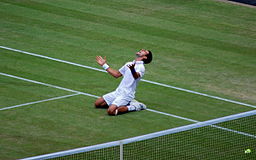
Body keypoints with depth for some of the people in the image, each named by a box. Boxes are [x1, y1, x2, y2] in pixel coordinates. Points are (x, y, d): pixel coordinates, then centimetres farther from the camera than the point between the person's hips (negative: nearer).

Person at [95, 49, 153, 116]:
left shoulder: (141, 67, -11)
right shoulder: (128, 64, 16)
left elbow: (136, 76, -34)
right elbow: (117, 74, 26)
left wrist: (132, 70, -56)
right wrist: (104, 65, 26)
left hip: (126, 95, -9)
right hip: (118, 92, 9)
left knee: (111, 111, -28)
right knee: (97, 103, 8)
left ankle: (132, 107, -6)